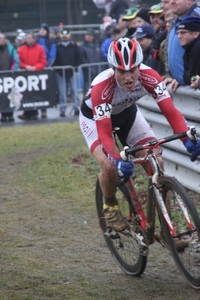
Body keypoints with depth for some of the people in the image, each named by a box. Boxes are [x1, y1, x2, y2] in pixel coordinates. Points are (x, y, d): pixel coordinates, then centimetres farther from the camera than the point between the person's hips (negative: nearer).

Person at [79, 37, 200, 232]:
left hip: (127, 113, 3)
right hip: (95, 117, -3)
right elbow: (104, 134, -42)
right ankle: (110, 206, 4)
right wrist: (119, 160, -59)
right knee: (110, 166, -27)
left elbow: (171, 112, -35)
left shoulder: (149, 76, -32)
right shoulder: (102, 87, -40)